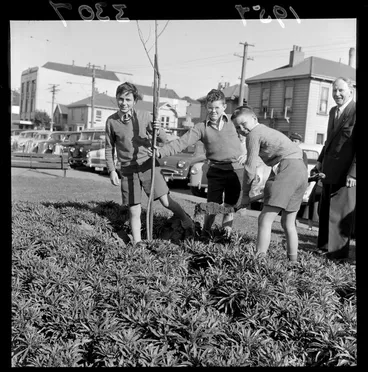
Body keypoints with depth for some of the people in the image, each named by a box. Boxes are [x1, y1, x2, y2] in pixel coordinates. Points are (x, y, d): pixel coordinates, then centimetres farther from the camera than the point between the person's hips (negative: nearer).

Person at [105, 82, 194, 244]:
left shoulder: (144, 116, -4)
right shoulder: (111, 121, -2)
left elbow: (163, 139, 0)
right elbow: (109, 148, 8)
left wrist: (158, 130, -22)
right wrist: (111, 170, 0)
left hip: (147, 164, -1)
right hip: (128, 170, 1)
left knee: (166, 201, -2)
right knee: (134, 211, 2)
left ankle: (187, 222, 24)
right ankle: (137, 244, 17)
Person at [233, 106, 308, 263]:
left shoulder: (254, 134, 1)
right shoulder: (269, 131, 28)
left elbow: (250, 168, -3)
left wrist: (245, 195, 7)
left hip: (286, 168, -9)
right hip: (302, 169, 9)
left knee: (265, 219, -10)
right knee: (288, 223, 17)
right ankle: (293, 261, 21)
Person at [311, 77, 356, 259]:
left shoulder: (355, 112, -12)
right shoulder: (333, 111, 13)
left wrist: (353, 172, -19)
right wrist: (320, 161, 13)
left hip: (345, 173, -8)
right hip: (329, 170, 8)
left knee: (340, 211, 0)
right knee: (325, 209, 16)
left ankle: (338, 251, 12)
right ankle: (324, 244, 30)